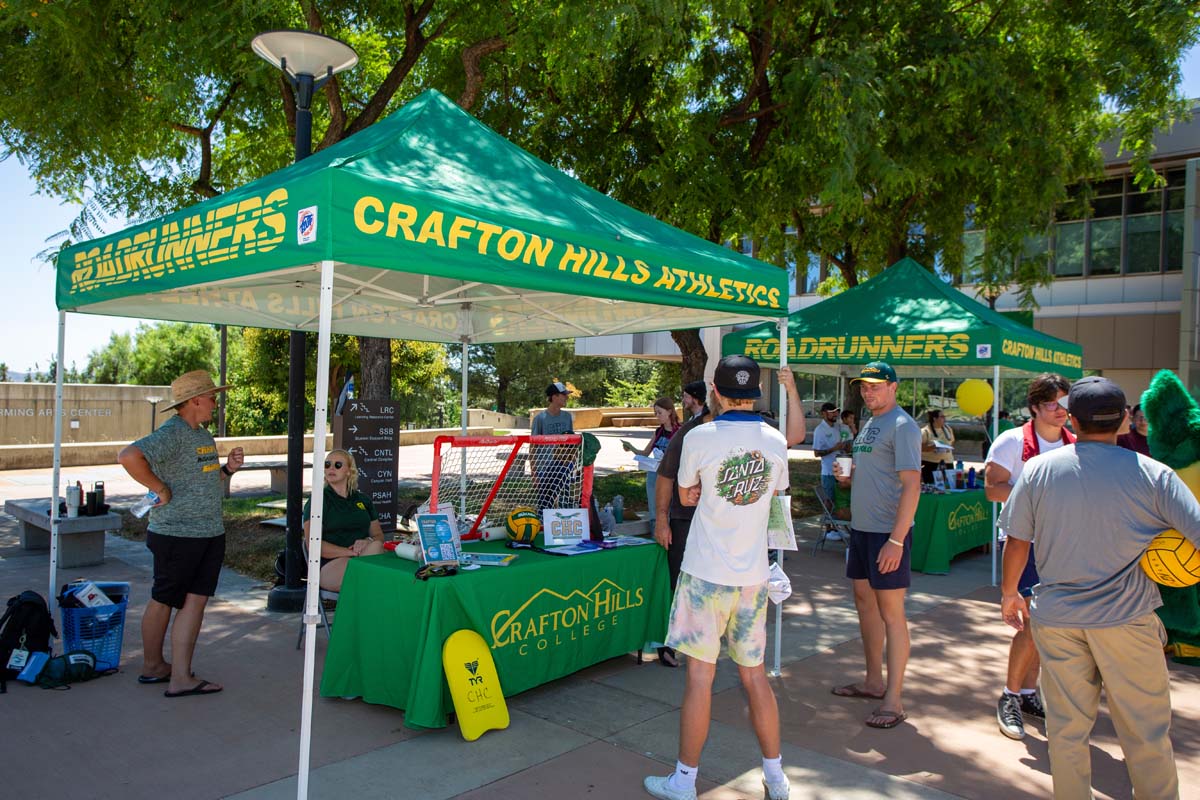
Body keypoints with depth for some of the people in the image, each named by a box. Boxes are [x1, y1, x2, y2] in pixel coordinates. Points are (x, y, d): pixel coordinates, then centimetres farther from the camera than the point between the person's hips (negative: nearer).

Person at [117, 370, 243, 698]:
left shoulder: (203, 434, 15)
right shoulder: (171, 433, -15)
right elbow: (128, 457, -30)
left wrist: (228, 468, 5)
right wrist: (161, 489, -22)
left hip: (210, 535, 8)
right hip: (176, 535, -8)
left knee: (196, 601, 6)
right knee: (163, 601, 9)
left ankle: (181, 676, 14)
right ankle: (152, 666, 23)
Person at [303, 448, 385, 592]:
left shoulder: (363, 500, 20)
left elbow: (379, 535, 18)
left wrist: (369, 541, -8)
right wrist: (350, 552, -17)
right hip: (329, 566, -4)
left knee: (376, 545, -31)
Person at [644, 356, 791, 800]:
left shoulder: (699, 437, -10)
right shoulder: (775, 441, 1)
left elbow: (685, 495, 4)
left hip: (708, 574, -4)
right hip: (754, 574, 4)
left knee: (700, 675, 2)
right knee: (755, 674, 15)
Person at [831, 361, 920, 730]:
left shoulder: (902, 426, -13)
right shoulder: (869, 424, 14)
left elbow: (911, 485, -20)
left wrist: (896, 540, -24)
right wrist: (847, 478, 2)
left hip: (888, 532, -9)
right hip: (861, 527, 9)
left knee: (891, 613, -3)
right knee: (864, 601, 17)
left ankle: (893, 701, 5)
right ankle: (874, 681, 31)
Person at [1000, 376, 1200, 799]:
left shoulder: (1039, 469, -4)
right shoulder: (1153, 474, -9)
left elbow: (1017, 541, 1)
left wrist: (1009, 593, 14)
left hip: (1055, 617, 2)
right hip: (1127, 620, -1)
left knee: (1066, 728, 13)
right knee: (1146, 732, 13)